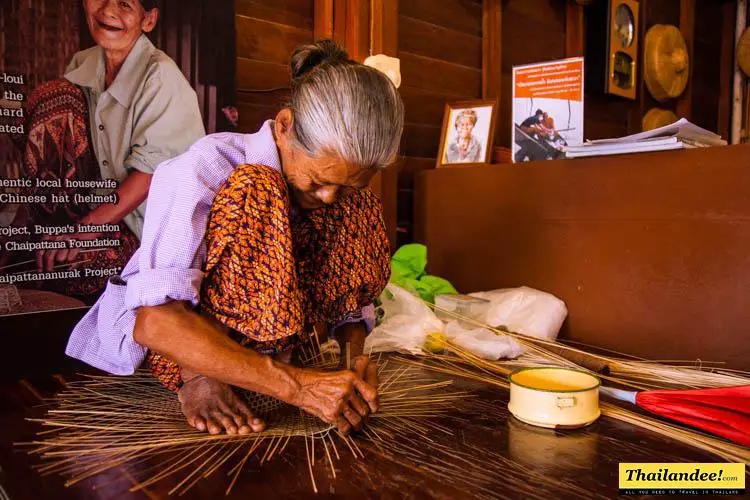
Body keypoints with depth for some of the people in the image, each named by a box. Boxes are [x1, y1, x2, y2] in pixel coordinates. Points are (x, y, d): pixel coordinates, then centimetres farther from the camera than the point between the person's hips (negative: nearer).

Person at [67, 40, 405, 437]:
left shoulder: (343, 183, -7)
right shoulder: (204, 167, -25)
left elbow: (350, 300, 0)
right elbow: (152, 322, -35)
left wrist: (353, 357, -22)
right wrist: (295, 385, -43)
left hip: (254, 337, 6)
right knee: (254, 196, -29)